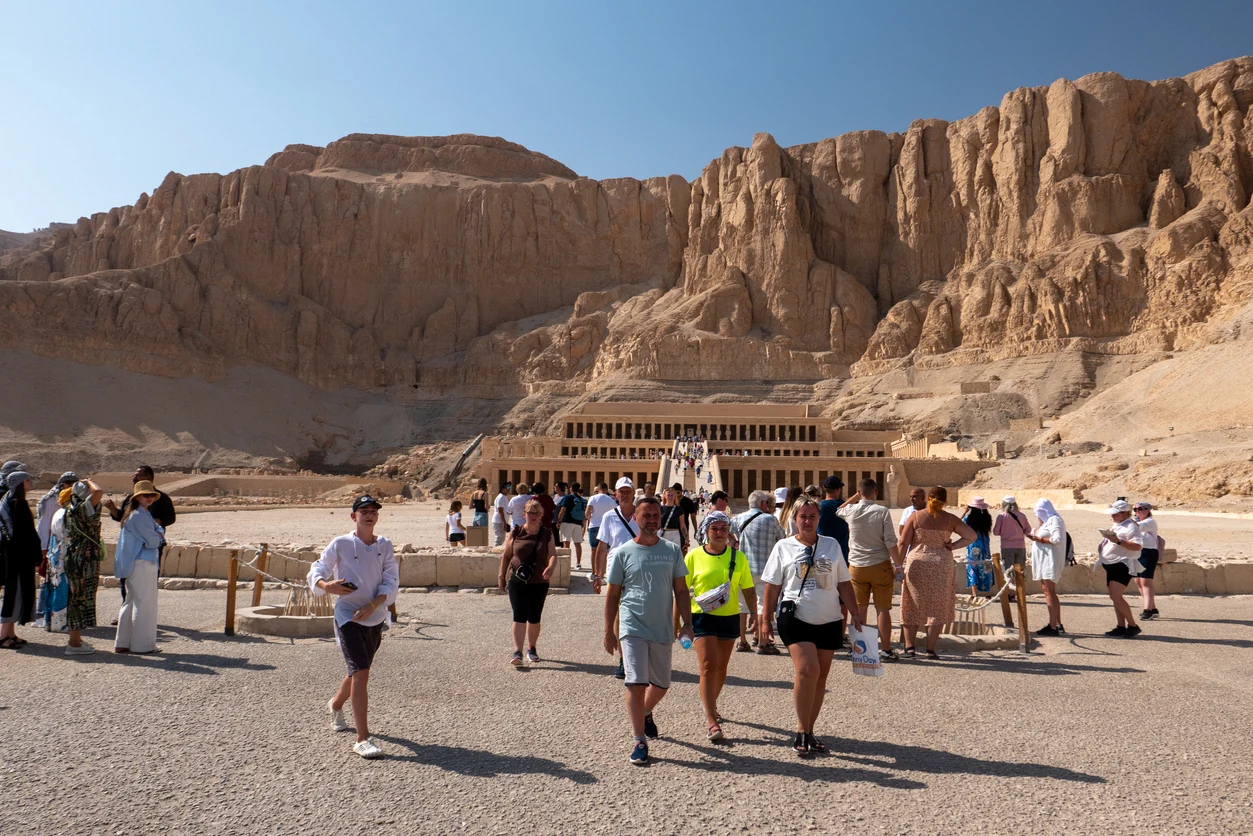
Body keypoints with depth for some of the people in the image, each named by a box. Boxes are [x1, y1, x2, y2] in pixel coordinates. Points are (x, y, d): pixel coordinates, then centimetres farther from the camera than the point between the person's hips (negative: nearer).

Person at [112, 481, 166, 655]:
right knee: (144, 603, -3)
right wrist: (158, 537, 4)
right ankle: (142, 644, 4)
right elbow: (153, 541, -18)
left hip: (136, 564, 10)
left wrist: (158, 534, -9)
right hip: (142, 564, -10)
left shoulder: (145, 514, 16)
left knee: (132, 602, 15)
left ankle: (123, 643, 23)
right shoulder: (138, 516, -15)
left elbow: (159, 529, 12)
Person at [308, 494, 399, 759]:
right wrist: (327, 585, -25)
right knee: (361, 673, -16)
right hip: (347, 616, -4)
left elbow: (391, 582, -2)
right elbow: (316, 572, -3)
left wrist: (373, 605, -17)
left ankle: (335, 705, 52)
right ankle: (362, 739, -13)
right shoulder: (340, 544, -5)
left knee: (358, 672, 21)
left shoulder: (385, 546, 3)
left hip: (375, 618, 4)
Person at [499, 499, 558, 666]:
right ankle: (517, 652, -12)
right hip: (517, 581, -1)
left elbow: (553, 554, -11)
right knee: (519, 616, -10)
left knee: (534, 618, 11)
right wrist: (502, 575, 8)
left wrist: (550, 567, -31)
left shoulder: (547, 534, 1)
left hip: (539, 583, 1)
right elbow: (506, 555, 8)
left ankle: (531, 649, 29)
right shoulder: (515, 533, 1)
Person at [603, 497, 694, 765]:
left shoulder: (672, 551, 3)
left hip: (662, 629, 3)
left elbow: (681, 591, 7)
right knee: (636, 684, -10)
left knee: (661, 684, 16)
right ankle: (640, 741, 4)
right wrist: (609, 631, 2)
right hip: (632, 628, -3)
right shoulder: (623, 552, -3)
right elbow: (613, 594, 3)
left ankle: (646, 714, 46)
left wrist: (687, 624, -1)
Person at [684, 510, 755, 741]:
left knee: (721, 666, 16)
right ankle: (711, 721, -5)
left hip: (729, 618, 3)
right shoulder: (694, 556, -5)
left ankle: (709, 703, 40)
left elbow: (749, 590, 6)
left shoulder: (738, 557, 1)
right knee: (708, 666, -9)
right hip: (702, 617, -3)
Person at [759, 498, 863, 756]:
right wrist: (765, 619, 0)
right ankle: (802, 731, -3)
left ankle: (808, 732, 21)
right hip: (796, 618, -3)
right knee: (808, 670, -17)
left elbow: (844, 583, 14)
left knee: (820, 677, 8)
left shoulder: (831, 545, 11)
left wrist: (855, 612, 8)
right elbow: (772, 586, 3)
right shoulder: (783, 547, 3)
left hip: (829, 620, 4)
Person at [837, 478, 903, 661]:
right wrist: (898, 565, -3)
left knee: (859, 609, 10)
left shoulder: (851, 511, -3)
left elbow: (838, 510, 23)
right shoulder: (882, 512, -10)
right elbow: (891, 542, -11)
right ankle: (885, 650, 10)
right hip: (880, 565, -2)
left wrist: (855, 497, 18)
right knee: (883, 609, 5)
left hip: (856, 567, 2)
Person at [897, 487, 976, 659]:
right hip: (941, 566, 0)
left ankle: (909, 646, 4)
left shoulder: (915, 516, -2)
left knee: (912, 606, 9)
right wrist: (952, 546, 2)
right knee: (937, 607, 8)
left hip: (916, 564, 0)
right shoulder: (950, 519, 1)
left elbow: (903, 543, -3)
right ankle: (931, 649, 8)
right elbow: (971, 536, -1)